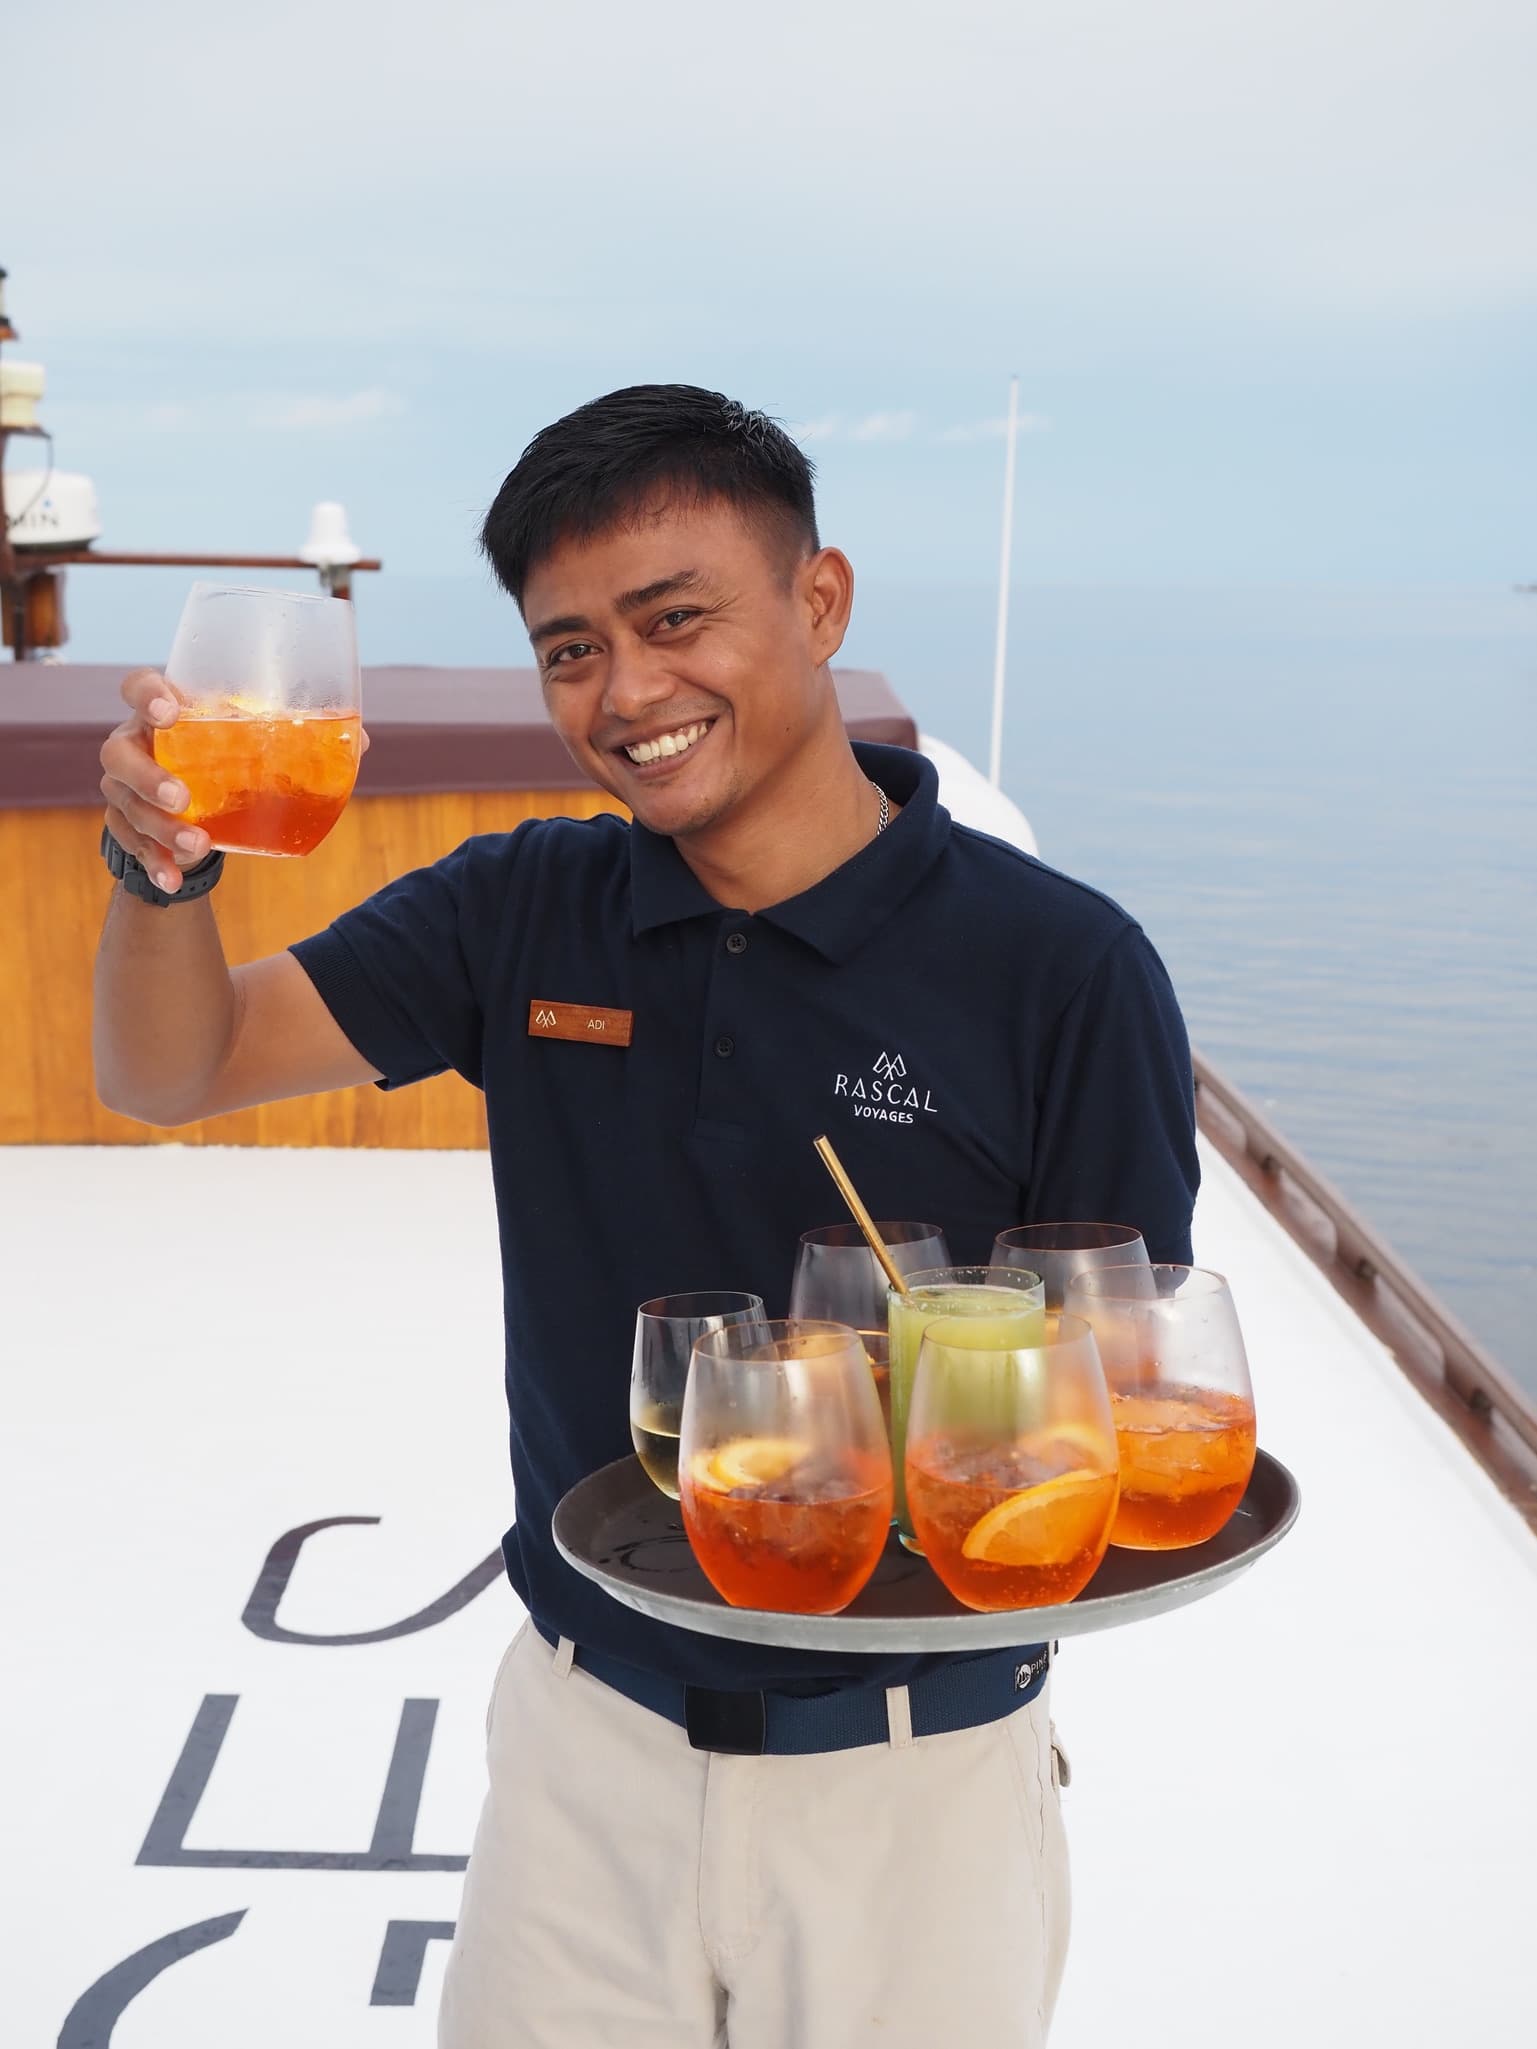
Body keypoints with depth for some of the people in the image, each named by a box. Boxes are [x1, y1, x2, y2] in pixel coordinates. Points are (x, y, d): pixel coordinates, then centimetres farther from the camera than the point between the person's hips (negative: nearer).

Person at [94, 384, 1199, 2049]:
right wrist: (166, 865, -22)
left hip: (908, 1770, -2)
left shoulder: (1060, 966, -14)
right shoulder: (525, 915, -2)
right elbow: (172, 1072, -2)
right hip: (586, 1738, 3)